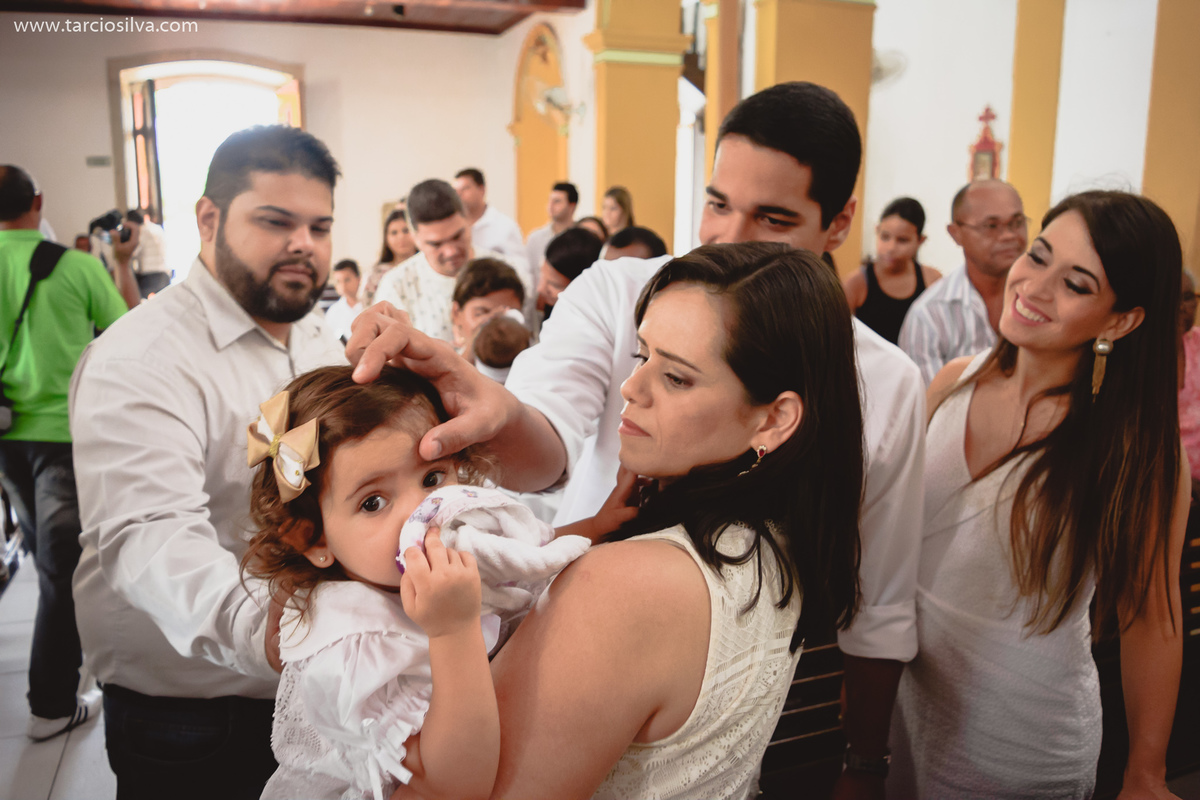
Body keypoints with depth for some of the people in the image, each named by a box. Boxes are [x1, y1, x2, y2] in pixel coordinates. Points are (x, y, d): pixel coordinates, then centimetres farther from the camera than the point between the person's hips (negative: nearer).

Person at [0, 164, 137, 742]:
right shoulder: (77, 266, -14)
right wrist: (123, 263, 12)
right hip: (65, 430, -4)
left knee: (47, 555, 22)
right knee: (62, 568, 3)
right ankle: (52, 705, 9)